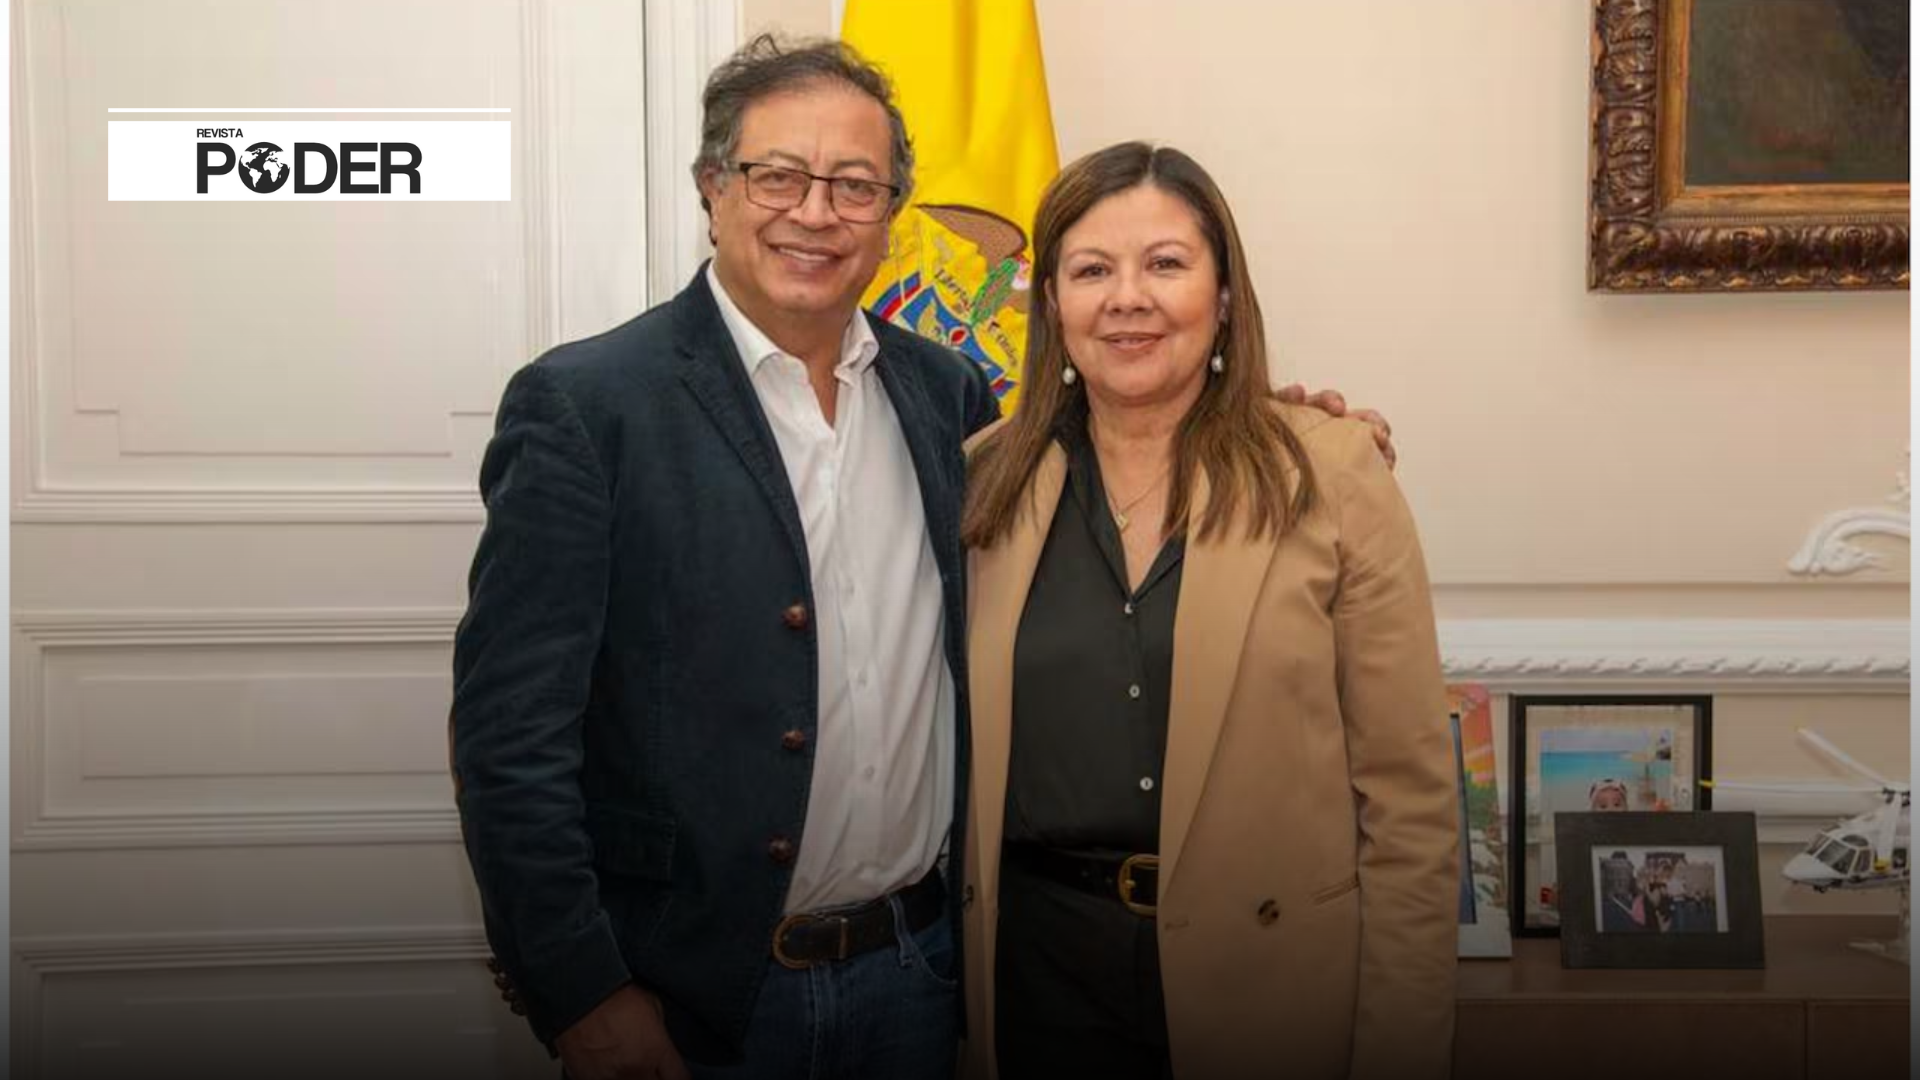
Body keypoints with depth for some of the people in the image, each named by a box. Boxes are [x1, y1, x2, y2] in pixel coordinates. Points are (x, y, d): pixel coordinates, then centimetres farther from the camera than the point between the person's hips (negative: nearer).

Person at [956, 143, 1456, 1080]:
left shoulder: (1332, 475, -7)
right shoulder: (989, 480, 1)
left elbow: (1409, 793, -7)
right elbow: (954, 754, 6)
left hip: (1276, 970, -1)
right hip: (1041, 965, 2)